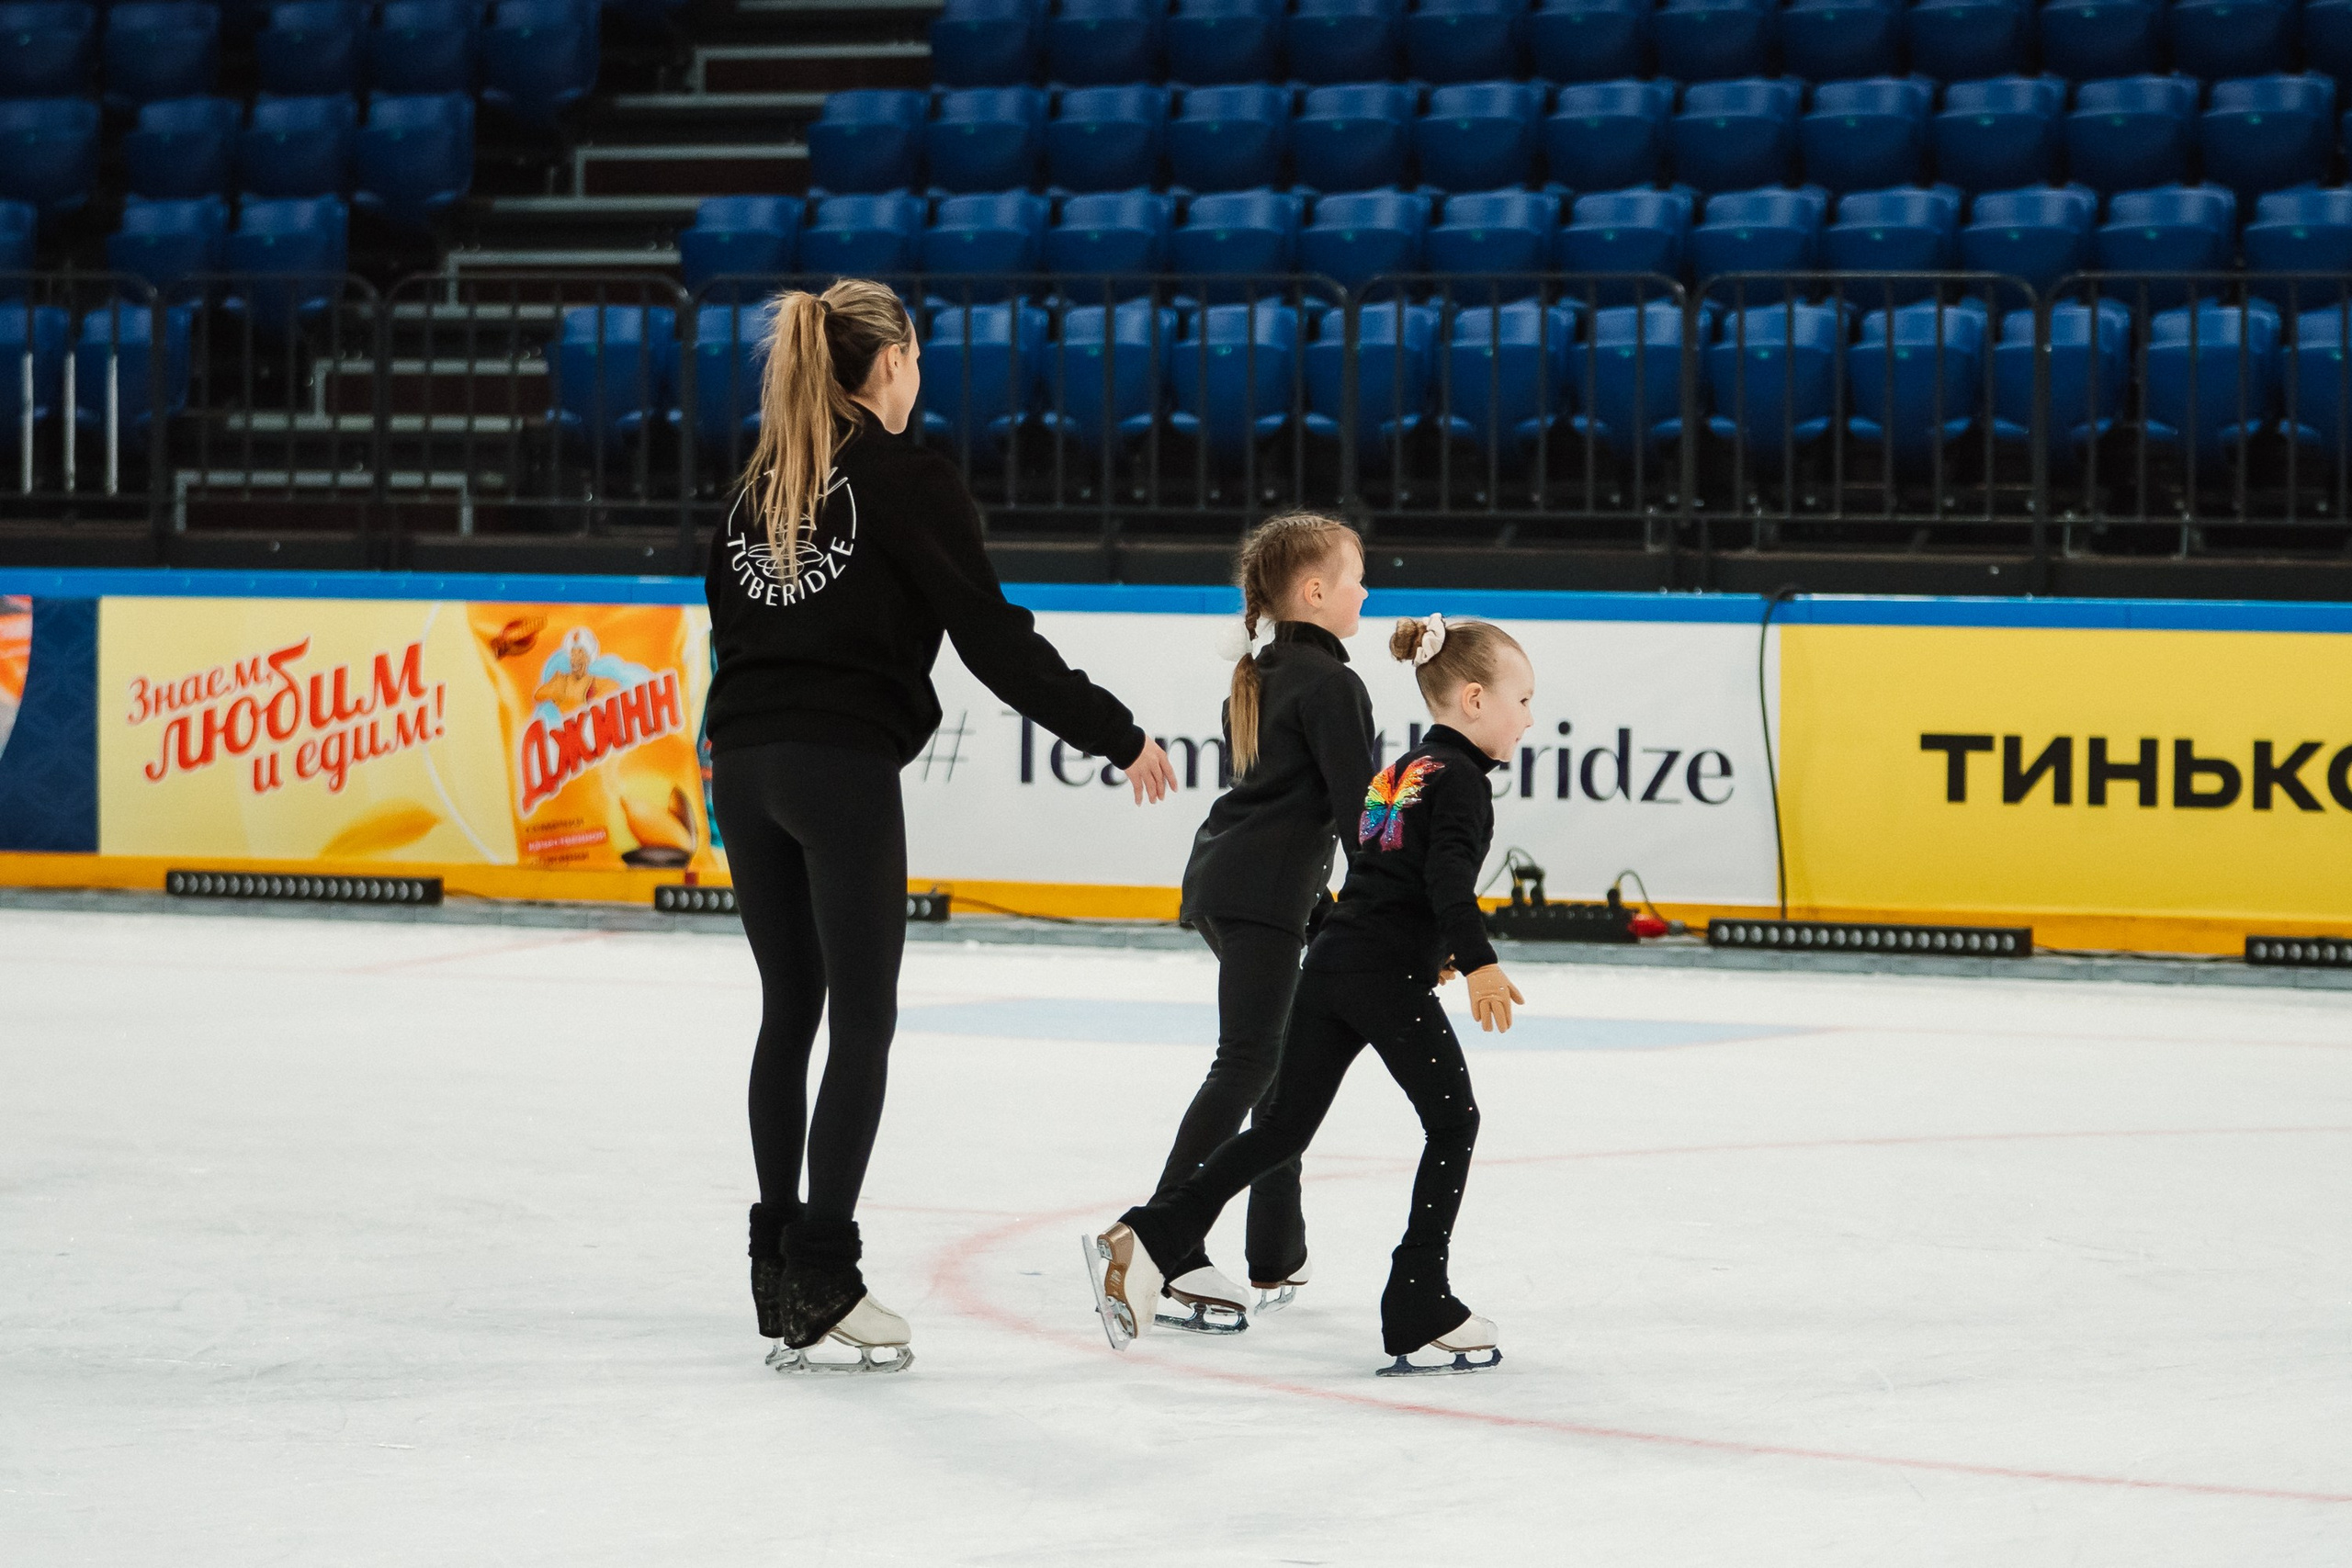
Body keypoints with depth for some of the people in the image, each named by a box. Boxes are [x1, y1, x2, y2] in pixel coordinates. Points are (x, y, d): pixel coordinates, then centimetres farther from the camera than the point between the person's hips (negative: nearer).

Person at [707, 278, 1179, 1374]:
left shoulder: (760, 483, 14)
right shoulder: (905, 478, -6)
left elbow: (728, 625, 16)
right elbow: (991, 636, -10)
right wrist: (1115, 736, -5)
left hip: (746, 766, 6)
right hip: (845, 765, -6)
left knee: (787, 1014, 12)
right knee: (862, 1026, -1)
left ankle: (778, 1266, 13)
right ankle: (823, 1279, -5)